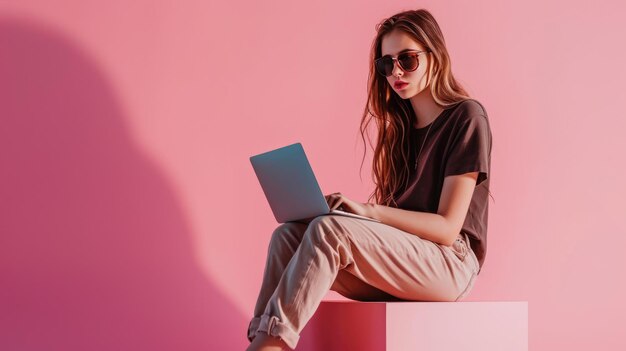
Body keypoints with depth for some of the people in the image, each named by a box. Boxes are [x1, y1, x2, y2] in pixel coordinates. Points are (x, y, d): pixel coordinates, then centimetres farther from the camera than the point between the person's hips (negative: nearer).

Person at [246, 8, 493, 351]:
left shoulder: (466, 116, -3)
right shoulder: (401, 126, 19)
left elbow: (447, 227, -10)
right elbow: (393, 212, 15)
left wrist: (369, 211, -21)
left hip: (449, 262, -7)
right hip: (397, 263, 7)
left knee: (328, 230, -29)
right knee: (289, 233, -15)